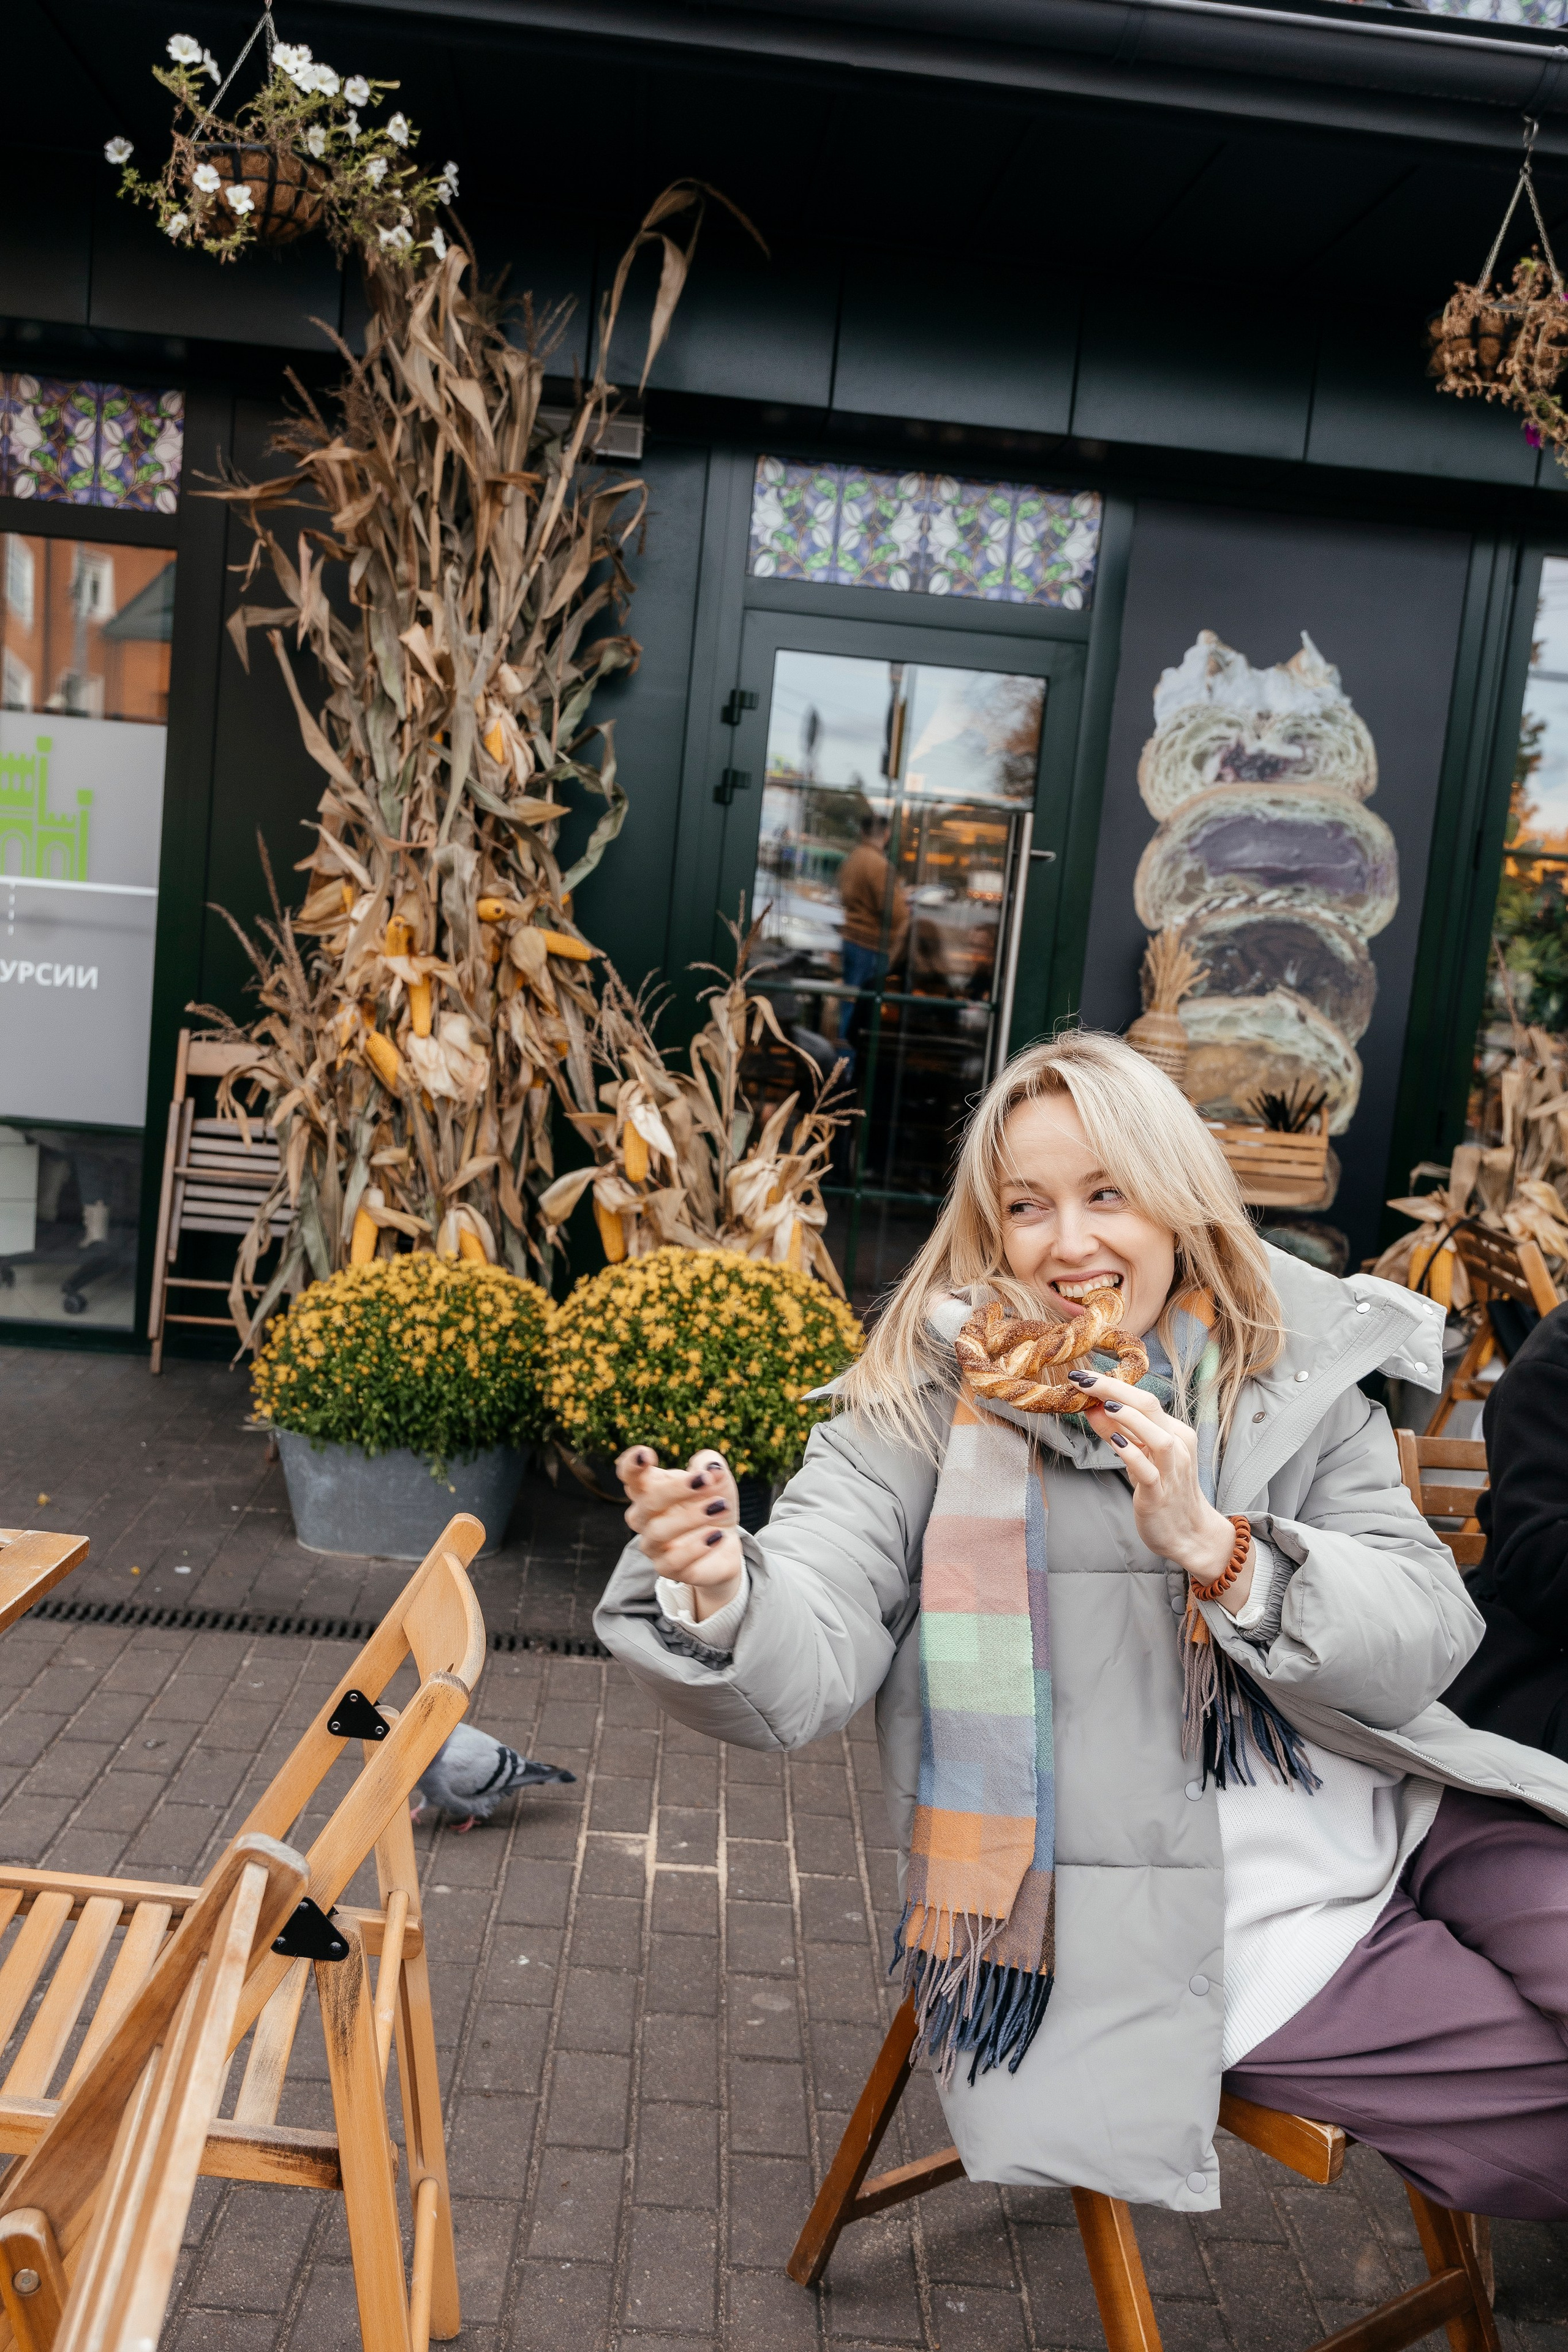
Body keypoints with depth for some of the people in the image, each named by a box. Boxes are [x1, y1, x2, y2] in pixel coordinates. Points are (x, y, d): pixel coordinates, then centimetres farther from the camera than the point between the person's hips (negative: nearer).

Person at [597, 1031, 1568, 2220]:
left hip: (1399, 1824, 4)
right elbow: (805, 1672, -17)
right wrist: (718, 1588, -41)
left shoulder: (1295, 1367, 1)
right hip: (1209, 1936, -4)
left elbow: (1426, 1641, -6)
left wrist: (1211, 1546, -23)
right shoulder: (929, 1399, -8)